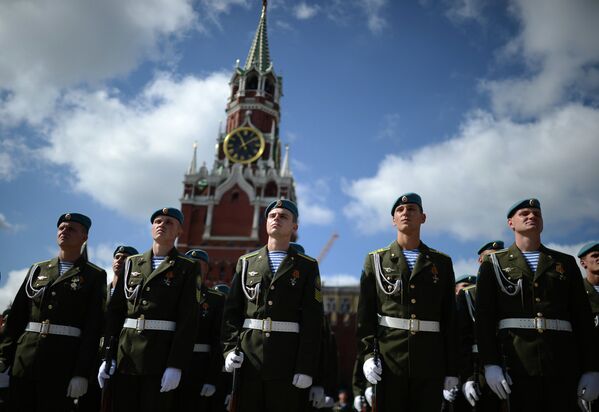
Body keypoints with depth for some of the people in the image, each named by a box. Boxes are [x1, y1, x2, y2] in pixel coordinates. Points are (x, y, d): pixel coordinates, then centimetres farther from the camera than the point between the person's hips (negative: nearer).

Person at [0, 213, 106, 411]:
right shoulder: (37, 269, 15)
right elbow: (17, 315, 12)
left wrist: (82, 372, -13)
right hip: (23, 358, 4)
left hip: (63, 361, -3)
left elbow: (94, 326, -6)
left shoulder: (95, 275, 2)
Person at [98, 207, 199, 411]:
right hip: (125, 354, 4)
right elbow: (114, 311, 10)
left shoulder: (187, 268, 1)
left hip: (161, 357, -3)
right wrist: (107, 356, 2)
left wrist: (176, 365, -14)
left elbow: (188, 319, -7)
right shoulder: (132, 263, 14)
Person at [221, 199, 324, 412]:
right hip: (248, 360, 2)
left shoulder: (307, 266, 6)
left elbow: (312, 320, -2)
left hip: (288, 362, -2)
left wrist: (306, 368, -9)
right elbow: (231, 310, 11)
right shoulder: (246, 262, 13)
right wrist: (230, 348, -3)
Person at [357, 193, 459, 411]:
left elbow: (450, 318, 7)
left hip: (431, 362, 1)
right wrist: (368, 354, -8)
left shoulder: (442, 263, 10)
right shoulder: (376, 260, 8)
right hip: (389, 360, -1)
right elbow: (365, 313, 3)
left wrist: (452, 369, 5)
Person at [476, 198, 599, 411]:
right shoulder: (493, 264, 9)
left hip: (563, 364, 2)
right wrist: (490, 363, -10)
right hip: (517, 363, -2)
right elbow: (484, 316, 0)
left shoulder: (566, 263, 16)